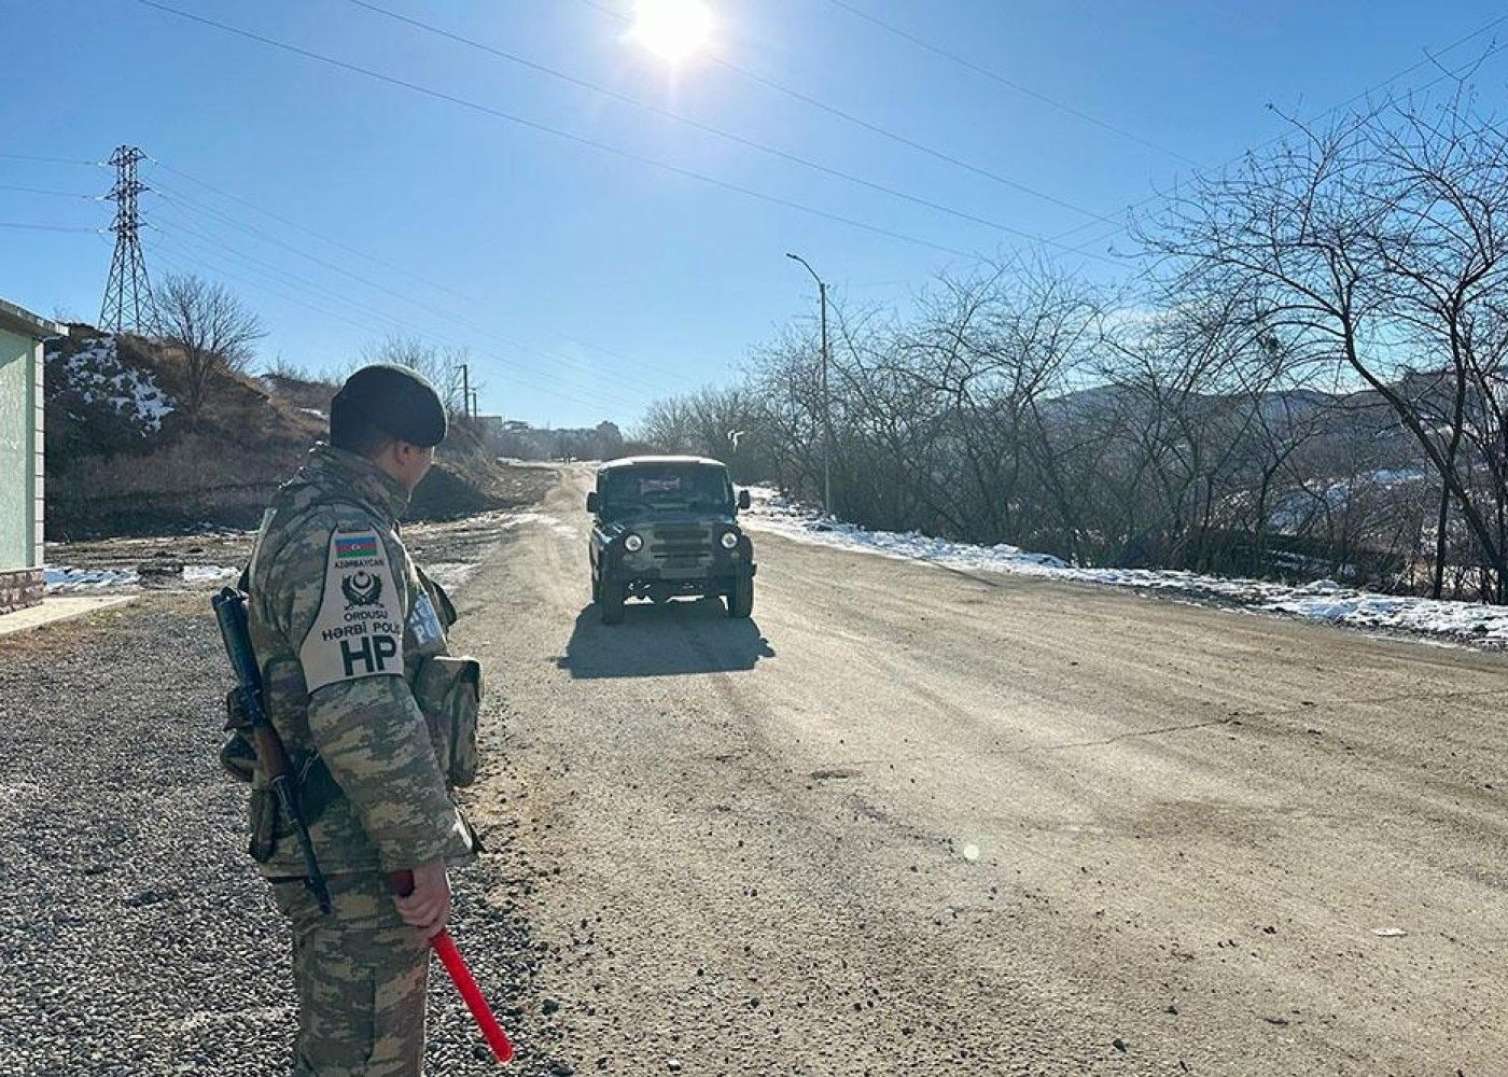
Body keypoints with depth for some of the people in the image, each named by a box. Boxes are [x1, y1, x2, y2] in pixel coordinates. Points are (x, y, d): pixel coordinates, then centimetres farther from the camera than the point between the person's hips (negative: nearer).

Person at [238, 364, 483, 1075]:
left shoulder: (303, 513, 12)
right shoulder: (344, 536, -23)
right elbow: (366, 717, -32)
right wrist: (423, 855, -24)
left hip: (324, 836, 10)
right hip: (355, 857, -10)